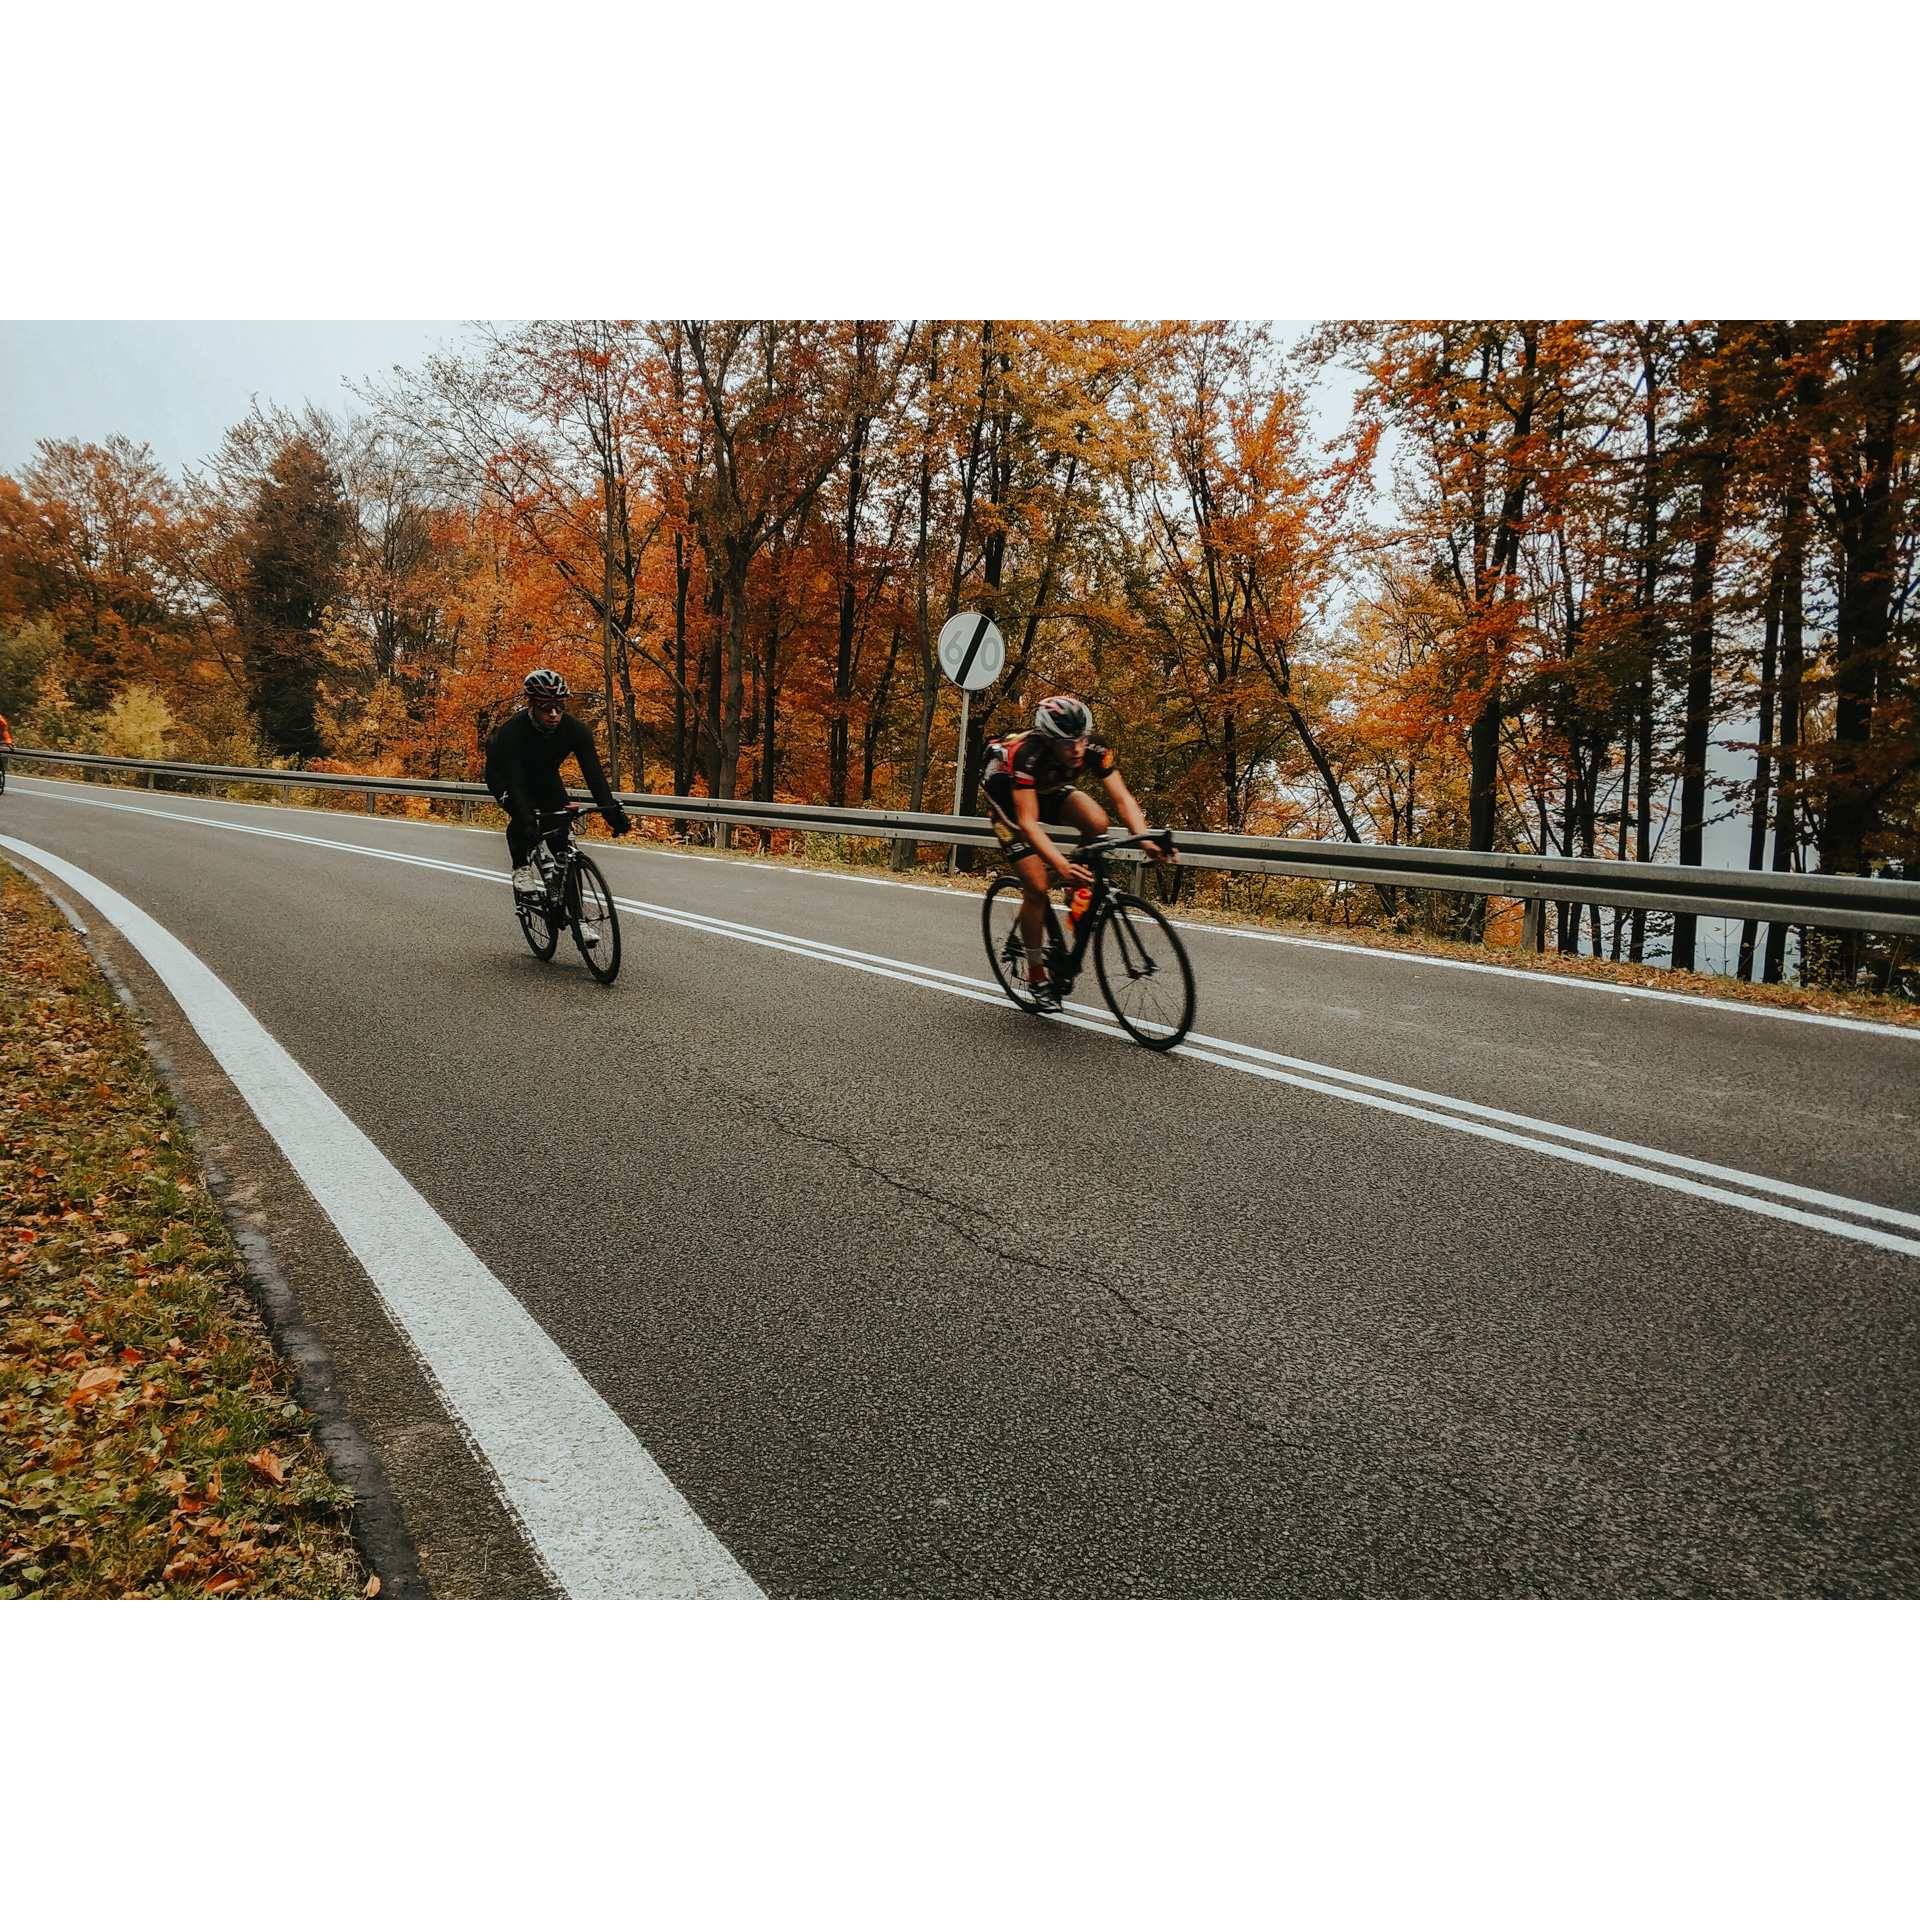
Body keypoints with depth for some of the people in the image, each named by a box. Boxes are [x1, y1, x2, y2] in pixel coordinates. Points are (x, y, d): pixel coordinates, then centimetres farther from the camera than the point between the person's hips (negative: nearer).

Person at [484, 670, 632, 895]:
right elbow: (515, 782, -41)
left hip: (545, 775, 4)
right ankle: (521, 868, -10)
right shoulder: (511, 731, -37)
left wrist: (612, 811, -44)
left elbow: (594, 773, -31)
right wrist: (526, 821, -55)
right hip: (505, 776, -4)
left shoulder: (575, 729, -29)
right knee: (523, 815, -30)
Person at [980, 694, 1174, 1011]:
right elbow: (1028, 823, -44)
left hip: (1048, 791, 4)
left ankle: (1084, 887, -1)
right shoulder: (1027, 756, -40)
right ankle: (1037, 976, 3)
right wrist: (1061, 865, -57)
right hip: (1007, 797, -4)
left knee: (1096, 822, -28)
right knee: (1037, 886, -13)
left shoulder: (1094, 748, -27)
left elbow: (1121, 798, -27)